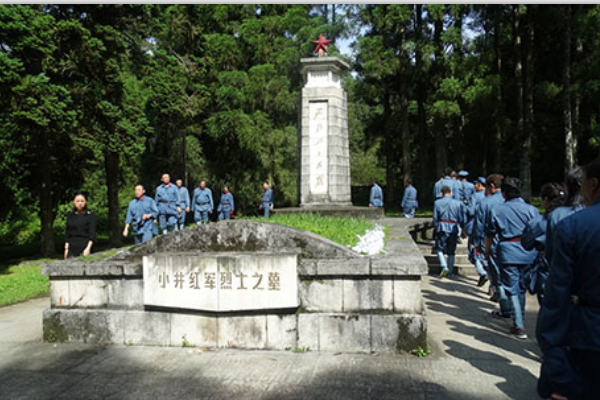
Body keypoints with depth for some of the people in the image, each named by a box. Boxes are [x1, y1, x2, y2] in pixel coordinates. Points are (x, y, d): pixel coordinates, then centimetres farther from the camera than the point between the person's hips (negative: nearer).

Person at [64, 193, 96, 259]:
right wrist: (66, 248, 7)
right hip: (72, 247, 3)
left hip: (85, 246, -3)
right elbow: (67, 233, 13)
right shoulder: (70, 215, 11)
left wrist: (88, 248, -18)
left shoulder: (90, 215, -1)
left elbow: (92, 233, -7)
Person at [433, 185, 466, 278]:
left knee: (439, 249, 12)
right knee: (451, 252, 13)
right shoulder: (458, 203, 1)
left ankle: (444, 266, -9)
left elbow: (435, 219, 1)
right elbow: (461, 220, 1)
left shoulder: (437, 203, -1)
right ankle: (450, 272, 17)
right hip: (453, 230, 2)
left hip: (442, 229, -2)